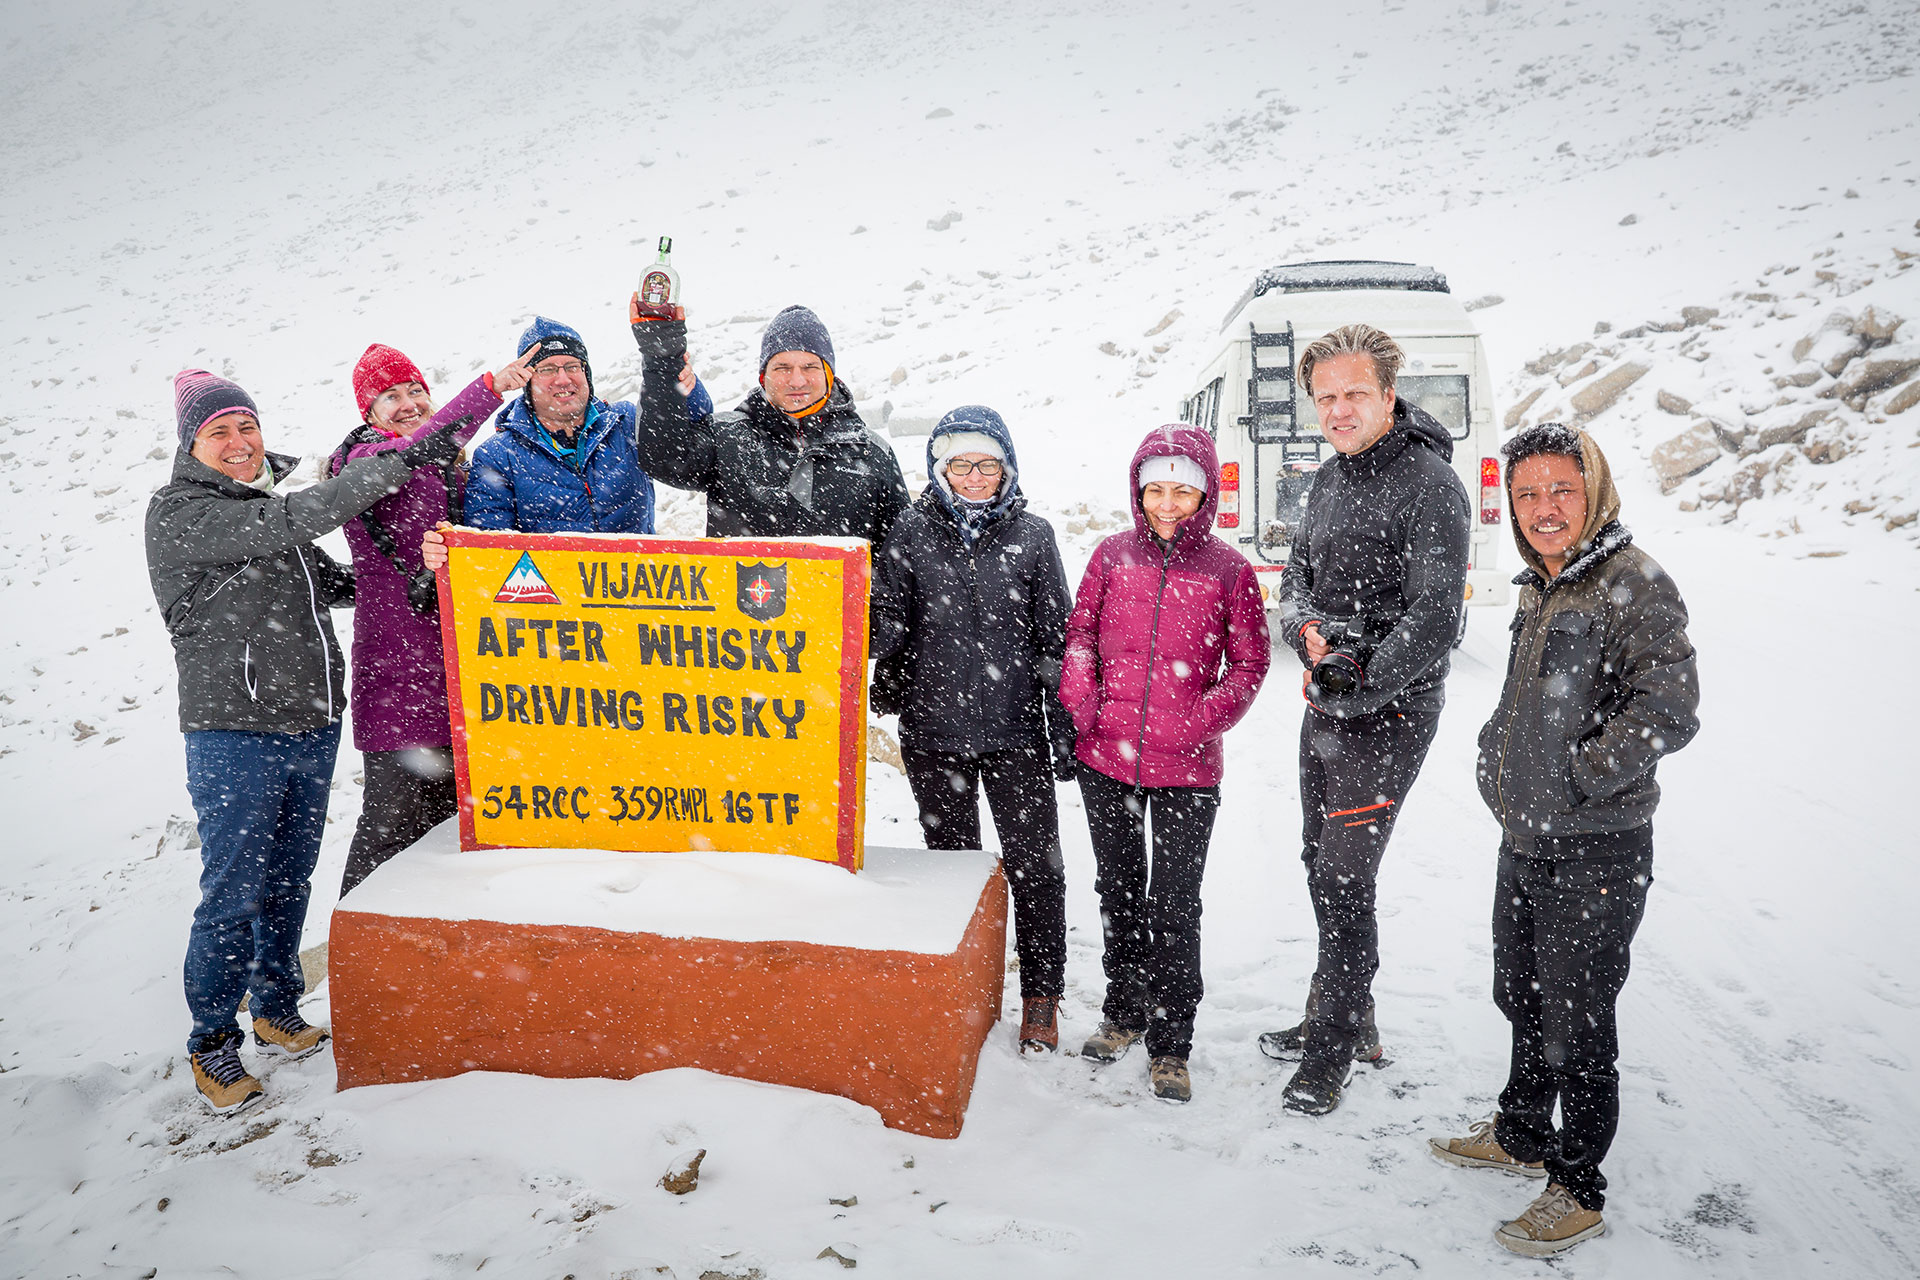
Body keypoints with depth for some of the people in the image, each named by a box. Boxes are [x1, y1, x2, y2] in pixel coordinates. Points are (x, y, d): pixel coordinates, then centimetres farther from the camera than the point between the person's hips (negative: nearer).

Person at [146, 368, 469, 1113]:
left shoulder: (271, 504, 13)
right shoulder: (178, 514, -9)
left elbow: (325, 583, 25)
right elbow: (292, 521, -23)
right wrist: (405, 459, -23)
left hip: (312, 728, 7)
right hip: (235, 737, -6)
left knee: (289, 883, 16)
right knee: (234, 895, -1)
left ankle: (278, 1015, 33)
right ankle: (212, 1044, 17)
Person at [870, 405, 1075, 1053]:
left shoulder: (1031, 534, 1)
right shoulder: (910, 531, 1)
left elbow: (1056, 639, 3)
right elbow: (888, 622, -2)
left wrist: (1065, 731, 2)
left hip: (1017, 732, -1)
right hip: (934, 731, 1)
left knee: (1036, 865, 3)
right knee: (952, 862, 14)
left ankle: (1041, 997, 21)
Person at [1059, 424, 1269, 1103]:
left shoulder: (1228, 569, -4)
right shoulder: (1113, 555, 2)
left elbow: (1249, 662, -1)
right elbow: (1079, 634, 8)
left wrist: (1202, 721, -14)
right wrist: (1082, 705, -6)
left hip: (1186, 768, -3)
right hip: (1106, 756, 3)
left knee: (1175, 905, 3)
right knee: (1118, 890, 17)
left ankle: (1169, 1045, 18)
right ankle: (1124, 1013, 36)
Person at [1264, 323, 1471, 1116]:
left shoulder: (1429, 484, -15)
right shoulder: (1331, 478, 11)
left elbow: (1434, 617, -20)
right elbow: (1296, 577, 13)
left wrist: (1358, 692, -18)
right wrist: (1306, 627, -10)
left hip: (1387, 713, -8)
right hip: (1325, 704, 8)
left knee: (1345, 878, -4)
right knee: (1322, 865, 17)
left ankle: (1334, 1052, 11)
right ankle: (1343, 1017, 34)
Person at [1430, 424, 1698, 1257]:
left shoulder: (1635, 584, -17)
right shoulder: (1538, 587, 9)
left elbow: (1667, 712, -26)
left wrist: (1576, 780, -19)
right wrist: (1498, 759, 11)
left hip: (1595, 855, -8)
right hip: (1524, 842, 8)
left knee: (1575, 1027, 5)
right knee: (1523, 1001, 22)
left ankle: (1578, 1191, 23)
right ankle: (1521, 1136, 42)